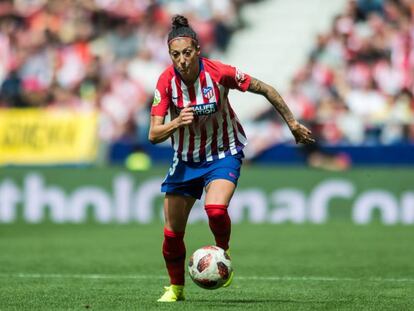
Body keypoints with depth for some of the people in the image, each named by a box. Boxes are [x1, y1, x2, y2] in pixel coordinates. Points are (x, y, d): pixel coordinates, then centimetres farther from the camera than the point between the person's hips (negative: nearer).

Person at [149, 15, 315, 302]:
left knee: (215, 210, -30)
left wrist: (293, 124, 0)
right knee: (172, 233, 3)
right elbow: (153, 135, -18)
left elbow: (265, 90, -7)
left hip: (223, 155, -3)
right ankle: (176, 288, 28)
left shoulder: (219, 73, -21)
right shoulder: (166, 81, -16)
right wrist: (177, 122, -39)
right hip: (185, 159, 3)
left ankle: (223, 252, 2)